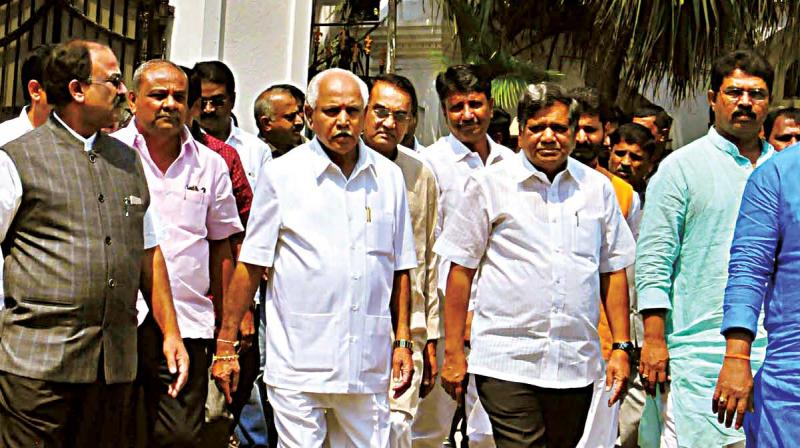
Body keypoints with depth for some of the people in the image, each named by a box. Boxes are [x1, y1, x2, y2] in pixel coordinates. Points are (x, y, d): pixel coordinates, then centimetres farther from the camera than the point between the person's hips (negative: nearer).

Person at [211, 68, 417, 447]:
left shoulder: (389, 177, 10)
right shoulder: (281, 175, 1)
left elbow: (400, 269, 15)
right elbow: (251, 265, 1)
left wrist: (403, 341, 10)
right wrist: (225, 344, -1)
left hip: (368, 368, 3)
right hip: (298, 368, -3)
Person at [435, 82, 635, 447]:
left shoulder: (597, 187, 11)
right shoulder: (489, 184, 3)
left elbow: (613, 271, 15)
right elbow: (461, 269, 3)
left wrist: (621, 347, 8)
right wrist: (453, 353, -1)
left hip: (577, 365, 3)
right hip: (507, 362, -3)